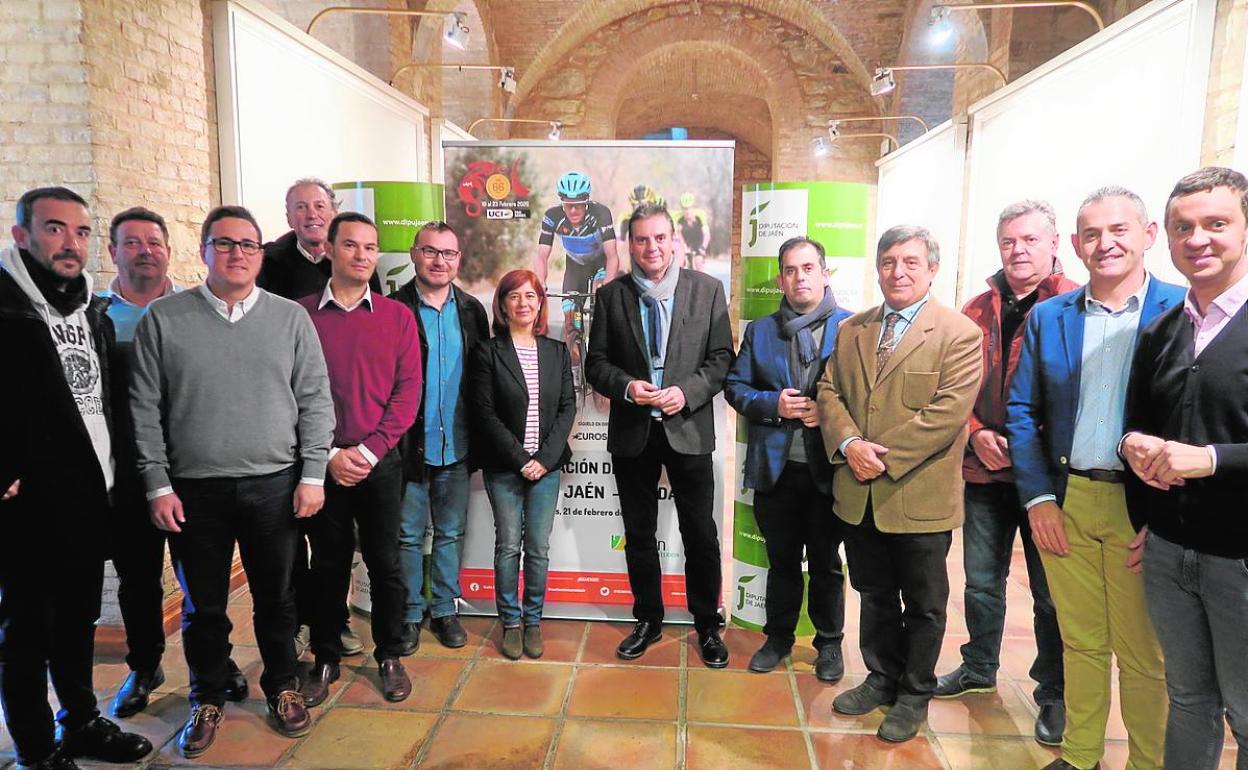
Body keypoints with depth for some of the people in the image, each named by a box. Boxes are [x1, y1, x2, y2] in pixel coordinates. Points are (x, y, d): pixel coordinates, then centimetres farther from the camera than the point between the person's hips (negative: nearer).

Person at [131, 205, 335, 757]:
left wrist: (312, 476, -4)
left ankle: (282, 687, 33)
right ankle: (208, 700, 34)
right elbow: (145, 410, 1)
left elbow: (315, 402, 1)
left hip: (274, 486, 0)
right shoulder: (163, 319, 1)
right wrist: (158, 486, -3)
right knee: (203, 606, 13)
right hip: (194, 490, 0)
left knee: (276, 597, 12)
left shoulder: (291, 318, 2)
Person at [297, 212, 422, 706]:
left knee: (385, 563, 9)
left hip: (380, 462, 0)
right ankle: (326, 659, 29)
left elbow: (407, 391, -2)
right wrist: (328, 454, -9)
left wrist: (367, 451, -10)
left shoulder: (397, 316, 2)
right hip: (322, 462, 0)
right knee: (328, 564, 12)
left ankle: (389, 656, 27)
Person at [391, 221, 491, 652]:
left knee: (451, 533, 15)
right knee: (409, 535, 10)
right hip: (409, 446, -3)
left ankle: (445, 609, 31)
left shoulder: (472, 310, 5)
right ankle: (410, 614, 26)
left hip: (456, 446, 3)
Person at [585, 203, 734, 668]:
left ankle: (707, 626, 27)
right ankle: (648, 621, 32)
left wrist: (687, 392, -17)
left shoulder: (707, 290, 0)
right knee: (639, 534, 14)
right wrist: (626, 386, -16)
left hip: (688, 428, -1)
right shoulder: (611, 295, 3)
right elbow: (596, 363, 4)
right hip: (632, 433, 2)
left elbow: (722, 358, -1)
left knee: (701, 535, 7)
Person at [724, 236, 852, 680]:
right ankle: (778, 638, 34)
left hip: (828, 466, -2)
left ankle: (829, 643, 32)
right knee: (782, 559, 16)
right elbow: (735, 386, 6)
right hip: (775, 466, 2)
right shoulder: (759, 331, 7)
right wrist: (773, 404, -11)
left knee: (826, 562, 13)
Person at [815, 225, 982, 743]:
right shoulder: (851, 330, 10)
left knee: (923, 604, 13)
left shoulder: (959, 333, -8)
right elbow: (829, 391, 6)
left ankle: (915, 694, 31)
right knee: (874, 596, 19)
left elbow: (949, 410, -17)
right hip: (859, 494, 5)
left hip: (920, 496, -4)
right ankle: (882, 678, 38)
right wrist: (850, 444, -12)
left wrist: (883, 454, -20)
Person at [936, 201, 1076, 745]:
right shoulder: (977, 311, 7)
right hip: (984, 470, 4)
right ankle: (979, 667, 37)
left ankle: (1053, 695, 27)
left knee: (1050, 591, 9)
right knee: (982, 579, 17)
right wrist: (977, 434, -7)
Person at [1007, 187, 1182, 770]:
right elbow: (1021, 411, 7)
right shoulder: (1048, 317, 6)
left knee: (1144, 653, 9)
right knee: (1080, 640, 14)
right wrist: (1038, 498, -2)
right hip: (1064, 503, 3)